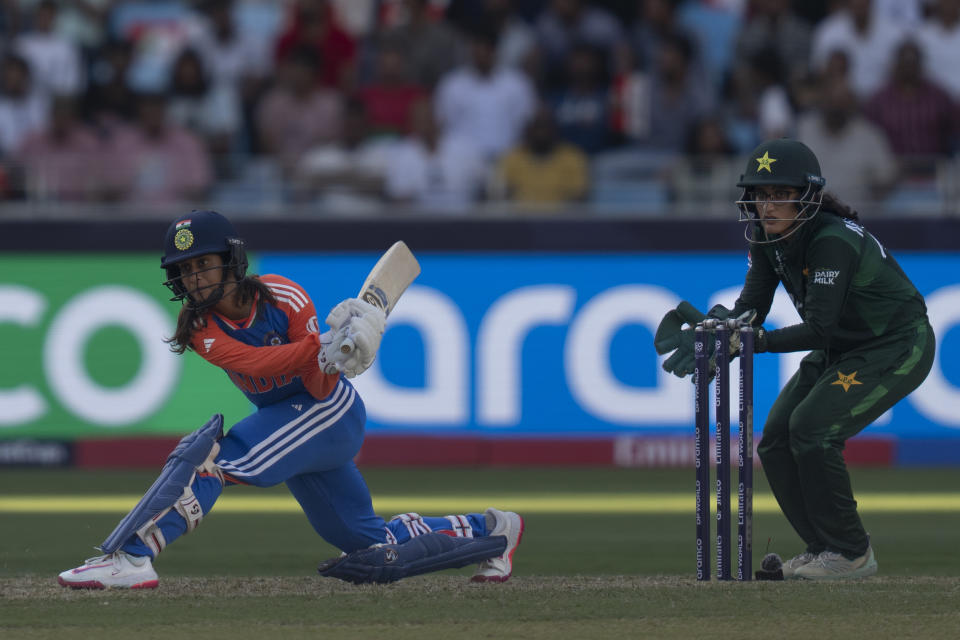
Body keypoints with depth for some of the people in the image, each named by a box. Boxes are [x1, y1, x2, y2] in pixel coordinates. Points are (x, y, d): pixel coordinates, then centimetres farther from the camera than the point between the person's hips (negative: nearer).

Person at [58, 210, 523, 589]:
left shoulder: (283, 297, -19)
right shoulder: (199, 327, -8)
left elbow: (320, 388, -20)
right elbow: (253, 362, -28)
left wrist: (329, 361, -43)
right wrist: (321, 347, -42)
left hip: (330, 414, -7)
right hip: (283, 418, 7)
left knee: (207, 453, -27)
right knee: (373, 551, 12)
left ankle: (130, 558, -31)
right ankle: (488, 530, 31)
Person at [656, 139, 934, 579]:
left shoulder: (832, 240, -30)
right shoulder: (766, 237, -6)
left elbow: (819, 328, -34)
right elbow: (750, 309, -7)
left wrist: (758, 340, -41)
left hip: (897, 346, -9)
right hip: (842, 350, 9)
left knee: (812, 427, -23)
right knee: (777, 439, 0)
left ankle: (851, 554, -11)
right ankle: (821, 548, 13)